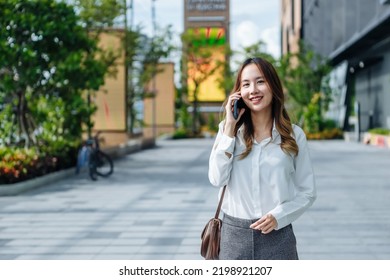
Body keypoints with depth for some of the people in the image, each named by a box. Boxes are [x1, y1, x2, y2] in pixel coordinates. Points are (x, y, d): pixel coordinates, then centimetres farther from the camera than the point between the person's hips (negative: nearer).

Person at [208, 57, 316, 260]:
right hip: (234, 234, 1)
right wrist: (230, 127, -11)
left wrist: (278, 216, -13)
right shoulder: (229, 129, 2)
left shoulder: (294, 135, -1)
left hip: (277, 234, 0)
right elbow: (217, 179, -11)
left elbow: (307, 192, 3)